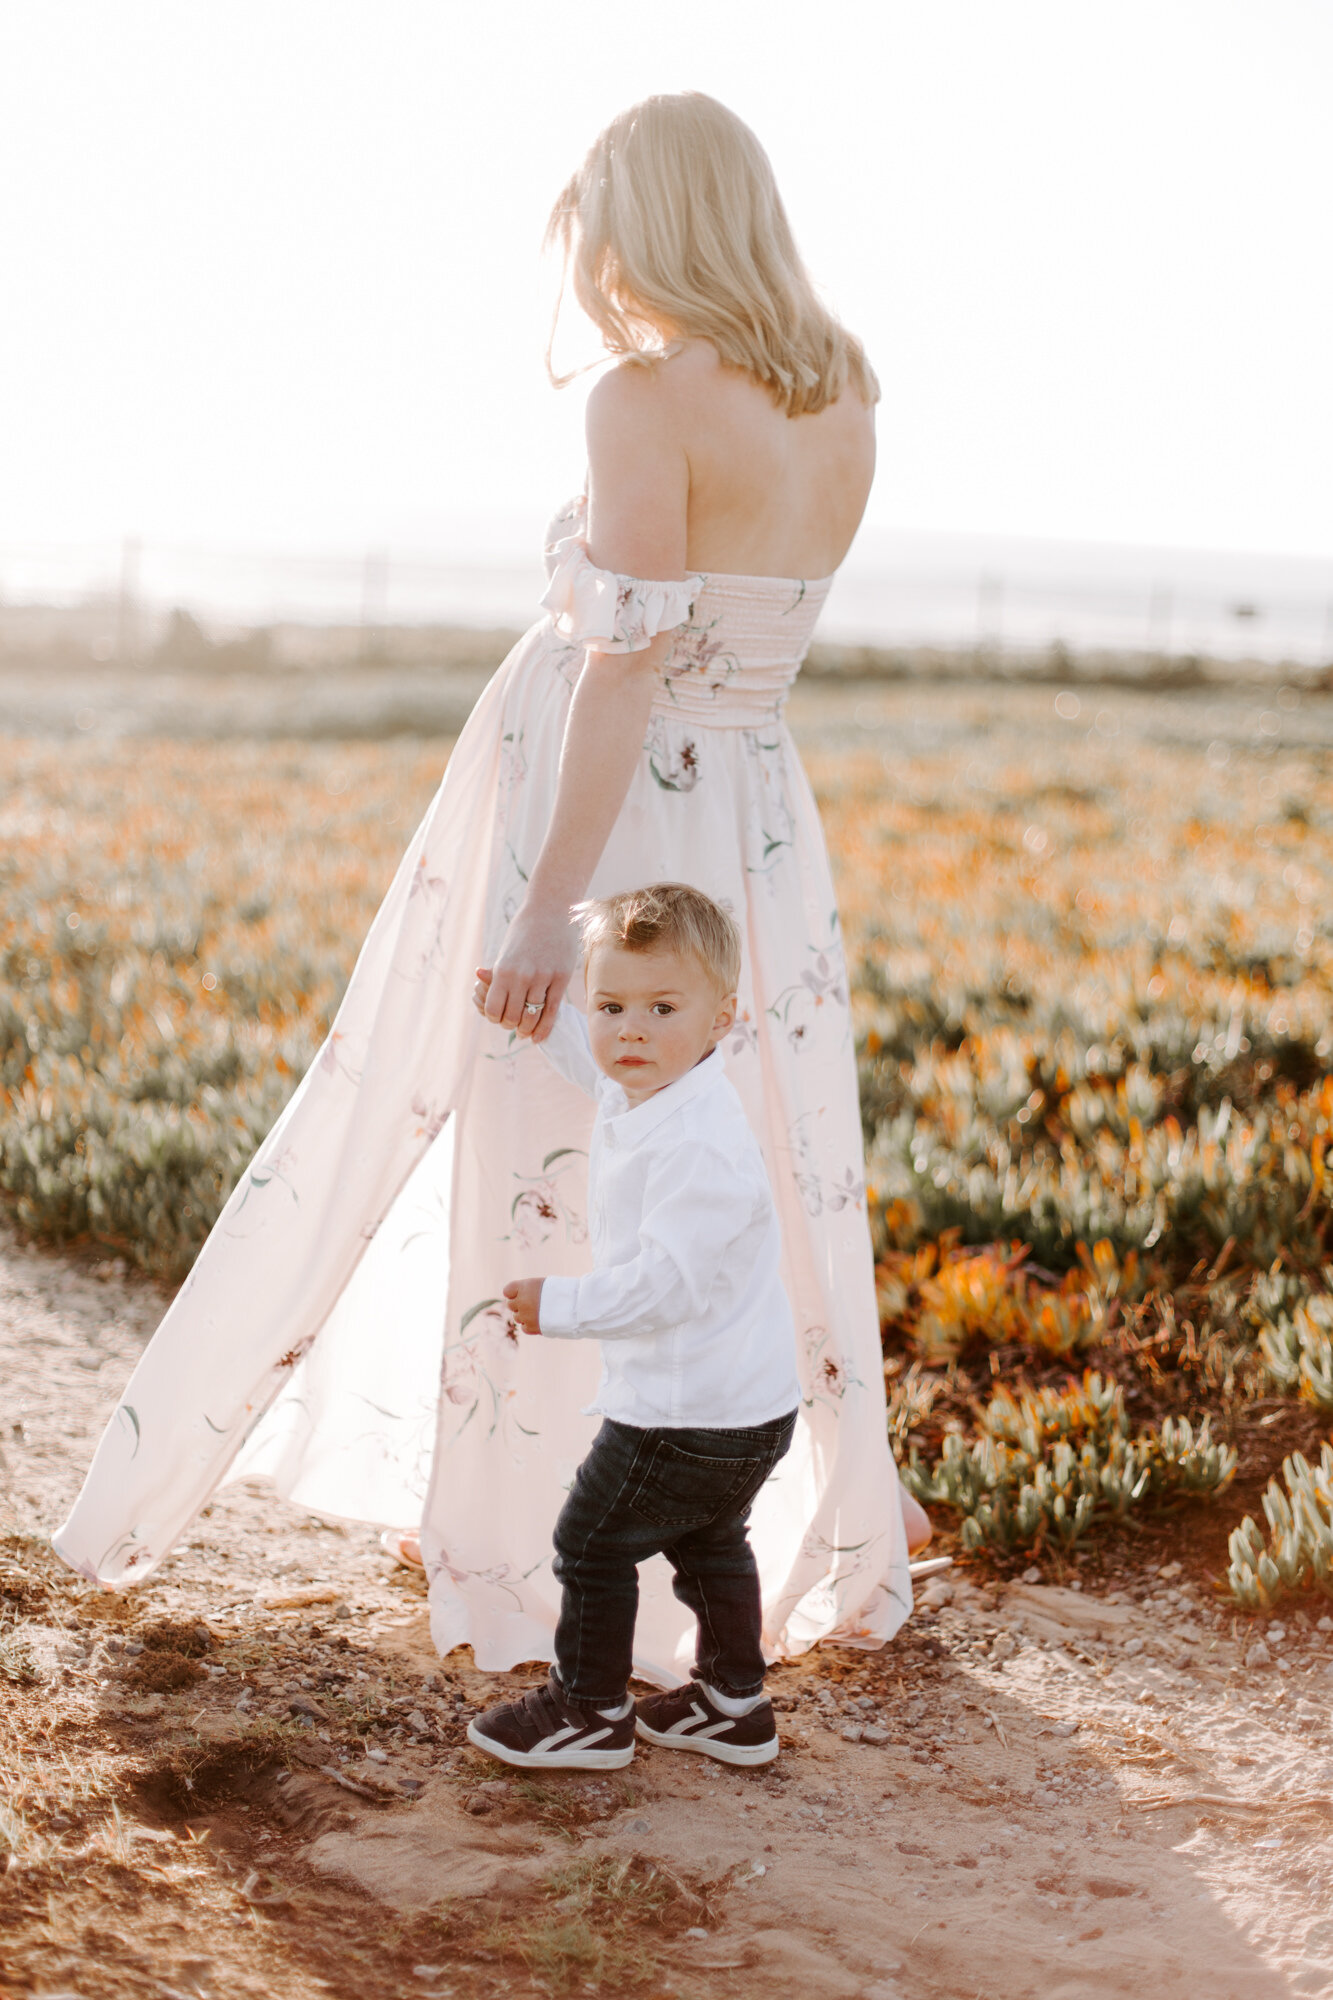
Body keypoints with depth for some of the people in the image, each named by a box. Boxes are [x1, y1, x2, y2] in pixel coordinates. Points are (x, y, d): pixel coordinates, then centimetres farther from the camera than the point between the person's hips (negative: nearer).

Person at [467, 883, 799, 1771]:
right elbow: (596, 1059, 29)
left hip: (690, 1413, -10)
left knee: (595, 1540, 4)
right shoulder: (643, 1092, 3)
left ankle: (590, 1712, 18)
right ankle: (734, 1703, 37)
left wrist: (562, 1306, -24)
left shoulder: (697, 1146, -29)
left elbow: (668, 1282, -32)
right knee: (707, 1540, 24)